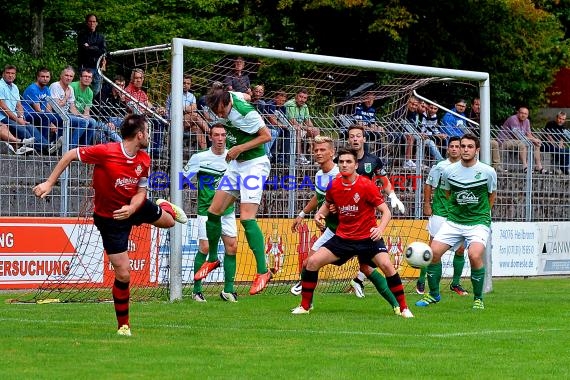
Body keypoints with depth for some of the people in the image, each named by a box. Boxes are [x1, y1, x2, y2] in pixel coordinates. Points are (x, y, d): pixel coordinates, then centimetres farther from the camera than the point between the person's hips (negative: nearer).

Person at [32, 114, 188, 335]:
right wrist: (49, 182, -18)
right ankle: (123, 325, 11)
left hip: (134, 207, 6)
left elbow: (141, 192, -4)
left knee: (168, 221, 29)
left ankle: (166, 207, 70)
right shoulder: (105, 152, -29)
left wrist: (131, 209, -27)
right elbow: (71, 155, -19)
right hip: (109, 218, -6)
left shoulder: (144, 160, -10)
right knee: (123, 274, -8)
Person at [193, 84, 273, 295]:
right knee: (214, 211, 6)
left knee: (247, 217, -18)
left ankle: (262, 272, -14)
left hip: (254, 164, -8)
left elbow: (266, 136, -17)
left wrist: (239, 148, -18)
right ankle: (212, 259, 26)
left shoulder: (245, 112, -25)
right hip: (236, 165, 8)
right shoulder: (229, 96, -5)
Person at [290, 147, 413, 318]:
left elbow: (385, 211, -13)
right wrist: (319, 214, -2)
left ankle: (403, 308, -10)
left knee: (387, 265, -25)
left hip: (368, 238, -4)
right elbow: (327, 203, 20)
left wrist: (380, 228, -31)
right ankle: (304, 306, 10)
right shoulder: (333, 185, -2)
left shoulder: (366, 185, -15)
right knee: (312, 262, -6)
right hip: (343, 237, 4)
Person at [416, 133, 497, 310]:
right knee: (433, 251, -10)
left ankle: (478, 298, -7)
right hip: (453, 221, 3)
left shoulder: (488, 171, -6)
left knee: (475, 255, -26)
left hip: (479, 222, -3)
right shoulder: (448, 171, 0)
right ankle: (434, 294, 12)